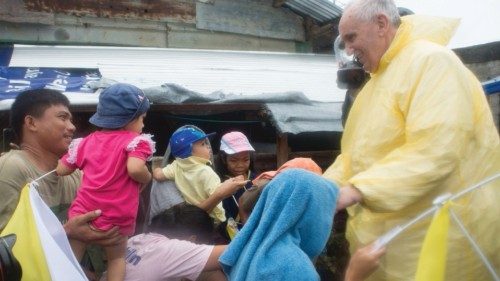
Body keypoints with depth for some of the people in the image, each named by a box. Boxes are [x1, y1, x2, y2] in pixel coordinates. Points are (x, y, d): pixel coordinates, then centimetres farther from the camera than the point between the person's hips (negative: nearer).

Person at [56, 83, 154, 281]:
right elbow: (135, 169, -25)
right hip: (116, 217, -3)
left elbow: (61, 170, 14)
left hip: (83, 212, 3)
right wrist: (148, 177, -4)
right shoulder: (135, 141, -6)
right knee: (117, 258, 20)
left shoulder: (87, 141, 11)